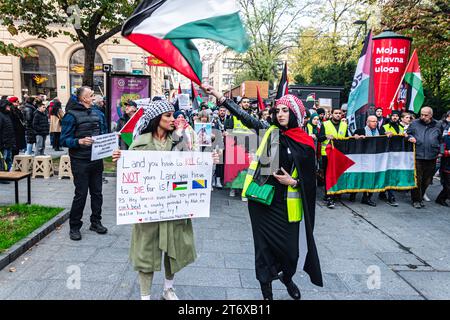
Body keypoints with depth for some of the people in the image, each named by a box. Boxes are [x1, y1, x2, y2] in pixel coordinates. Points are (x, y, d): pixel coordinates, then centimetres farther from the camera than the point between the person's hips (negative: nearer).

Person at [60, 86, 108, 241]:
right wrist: (80, 141, -27)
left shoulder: (98, 114, 11)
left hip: (97, 160, 6)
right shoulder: (72, 115, -8)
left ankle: (96, 222, 27)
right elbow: (64, 140, -11)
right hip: (80, 161, -5)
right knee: (81, 194, -1)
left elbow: (105, 133, 20)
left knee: (97, 192, 12)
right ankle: (74, 227, 15)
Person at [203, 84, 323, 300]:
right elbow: (244, 117, -5)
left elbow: (309, 178, 6)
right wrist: (219, 97, -11)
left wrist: (293, 181, -12)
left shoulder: (305, 143, 0)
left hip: (287, 203, 0)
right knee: (265, 244, 8)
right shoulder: (270, 133, 2)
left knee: (290, 246, 6)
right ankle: (266, 290, 28)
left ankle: (287, 277, 41)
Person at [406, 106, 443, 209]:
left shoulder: (437, 126, 9)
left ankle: (420, 197, 27)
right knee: (417, 180, -2)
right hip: (417, 157, -2)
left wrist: (439, 152, 10)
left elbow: (440, 140, 19)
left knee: (426, 180, 10)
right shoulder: (414, 123, 3)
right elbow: (407, 134, 12)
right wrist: (410, 137, -10)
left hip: (431, 158, 3)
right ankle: (416, 200, 10)